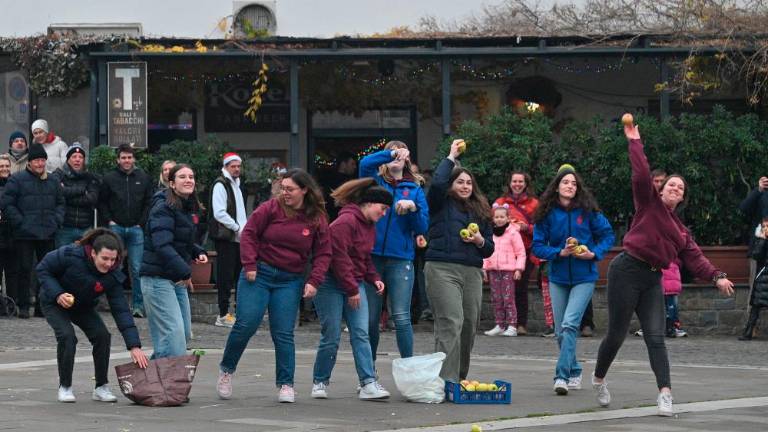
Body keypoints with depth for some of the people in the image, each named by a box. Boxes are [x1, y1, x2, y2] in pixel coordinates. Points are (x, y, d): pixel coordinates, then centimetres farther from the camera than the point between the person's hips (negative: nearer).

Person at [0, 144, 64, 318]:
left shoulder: (53, 182, 13)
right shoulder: (17, 180, -2)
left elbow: (60, 203, 22)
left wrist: (57, 221, 5)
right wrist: (20, 223, -11)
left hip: (47, 235, 5)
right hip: (24, 236, -5)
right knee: (24, 269, -3)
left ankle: (42, 306, 14)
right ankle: (23, 306, 4)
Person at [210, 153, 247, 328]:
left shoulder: (236, 185, 21)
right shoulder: (220, 185, -9)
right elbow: (219, 213, -18)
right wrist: (238, 228, -16)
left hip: (238, 238, 9)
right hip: (226, 238, -9)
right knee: (226, 277, -8)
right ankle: (223, 315, -6)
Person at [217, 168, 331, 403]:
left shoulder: (317, 219, 1)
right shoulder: (271, 208, -5)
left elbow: (323, 253, 5)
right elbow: (249, 234, -1)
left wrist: (313, 281, -6)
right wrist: (249, 265, -8)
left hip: (290, 281, 1)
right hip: (258, 275, -1)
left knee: (283, 333, -2)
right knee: (246, 324, -7)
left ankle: (286, 384, 6)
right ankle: (226, 369, 14)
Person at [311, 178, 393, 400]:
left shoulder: (370, 226, 14)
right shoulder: (346, 221, -17)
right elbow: (338, 257, -20)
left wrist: (374, 278, 6)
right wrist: (352, 290, -17)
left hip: (355, 284, 8)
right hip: (331, 284, -8)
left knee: (361, 334, -4)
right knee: (331, 336, -4)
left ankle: (368, 383, -10)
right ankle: (319, 382, 11)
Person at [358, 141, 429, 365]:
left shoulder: (415, 190, 11)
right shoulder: (375, 181, 9)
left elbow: (423, 227, 4)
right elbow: (365, 163, -13)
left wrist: (413, 208, -12)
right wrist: (390, 154, -20)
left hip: (400, 260, 0)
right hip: (371, 256, 0)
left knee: (401, 317, -8)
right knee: (370, 319, 5)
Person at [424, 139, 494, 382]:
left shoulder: (480, 211, 20)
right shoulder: (441, 205, 8)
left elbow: (489, 250, 22)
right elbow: (437, 183, -14)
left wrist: (480, 241, -1)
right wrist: (451, 157, -1)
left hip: (472, 273, 5)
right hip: (442, 269, -5)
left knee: (469, 326, 3)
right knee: (451, 323, -17)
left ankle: (460, 377, 15)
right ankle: (447, 380, -22)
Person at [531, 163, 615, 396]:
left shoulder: (588, 211, -6)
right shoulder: (547, 213, -3)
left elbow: (608, 235, 3)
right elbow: (538, 245, -2)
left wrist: (594, 253, -13)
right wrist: (560, 253, -17)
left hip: (583, 277, -3)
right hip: (558, 277, 3)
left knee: (570, 323, -18)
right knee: (561, 331, 8)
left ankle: (562, 375, -19)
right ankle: (574, 372, 27)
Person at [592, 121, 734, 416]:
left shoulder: (681, 230, 19)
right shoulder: (649, 203, 3)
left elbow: (694, 258, 9)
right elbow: (641, 175, -10)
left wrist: (716, 277, -5)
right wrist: (634, 142, -10)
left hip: (652, 280, 5)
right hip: (627, 271, -5)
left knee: (656, 338, -7)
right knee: (616, 335, 1)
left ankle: (665, 393, -18)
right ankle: (599, 379, 26)